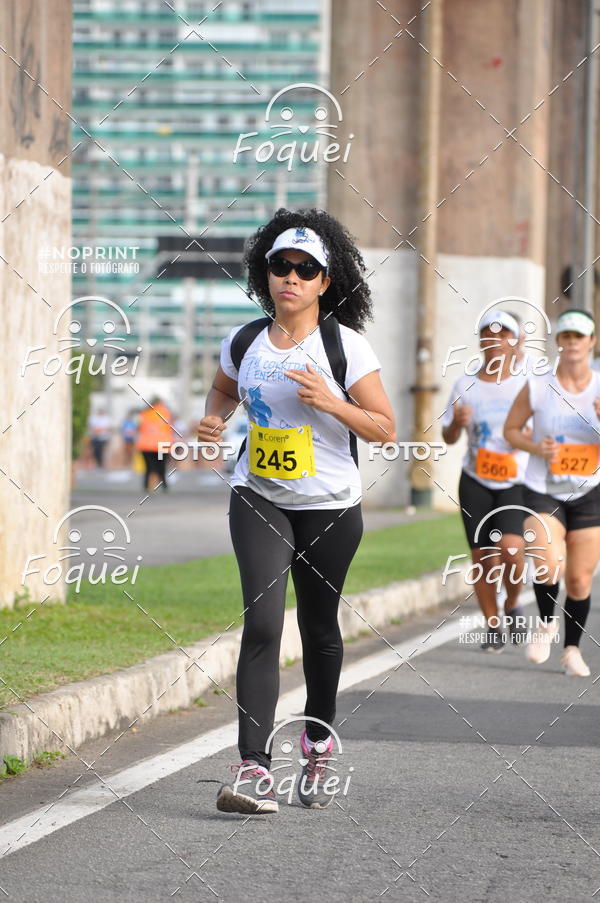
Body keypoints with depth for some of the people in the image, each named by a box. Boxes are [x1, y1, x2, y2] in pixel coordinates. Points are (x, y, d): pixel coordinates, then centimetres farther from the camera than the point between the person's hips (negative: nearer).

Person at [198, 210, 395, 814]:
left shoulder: (345, 346, -8)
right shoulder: (244, 342, 2)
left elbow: (385, 429, -6)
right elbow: (224, 389, 25)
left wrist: (331, 402, -21)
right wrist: (213, 421, 3)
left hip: (330, 508, -1)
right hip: (258, 499, 1)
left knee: (318, 628, 11)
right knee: (261, 623, -15)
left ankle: (317, 746, 36)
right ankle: (253, 768, -21)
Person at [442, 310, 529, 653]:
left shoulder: (527, 385, -2)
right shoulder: (465, 386, 5)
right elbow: (449, 438, 8)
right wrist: (457, 423, -14)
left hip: (516, 483, -3)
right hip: (475, 483, 3)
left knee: (511, 547, -22)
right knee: (482, 556, 2)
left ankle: (513, 605, 6)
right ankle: (493, 626, 18)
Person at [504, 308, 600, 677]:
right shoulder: (537, 387, -5)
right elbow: (511, 429, 7)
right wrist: (536, 447, -12)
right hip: (542, 492, -1)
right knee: (549, 566, -22)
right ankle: (547, 622, 8)